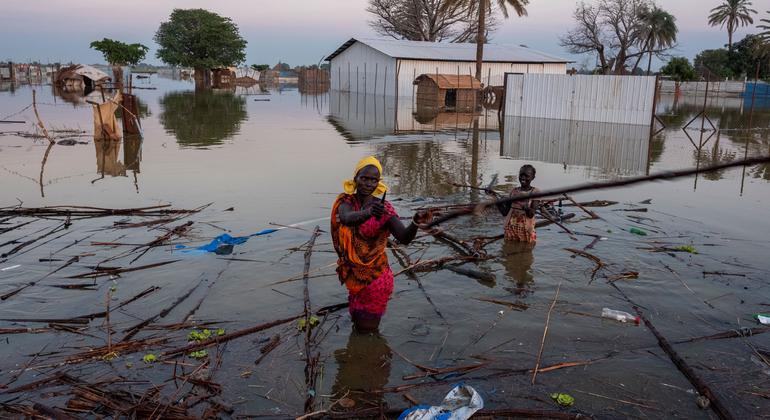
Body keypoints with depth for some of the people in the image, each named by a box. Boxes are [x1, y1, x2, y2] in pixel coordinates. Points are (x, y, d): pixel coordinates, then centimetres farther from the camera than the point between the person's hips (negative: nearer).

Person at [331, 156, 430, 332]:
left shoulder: (384, 208, -15)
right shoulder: (345, 201, -9)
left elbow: (404, 238, -26)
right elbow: (346, 218, -34)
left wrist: (415, 222, -48)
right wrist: (368, 213, -55)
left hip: (374, 273, -2)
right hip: (352, 272, 3)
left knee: (367, 328, 9)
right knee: (358, 322, 19)